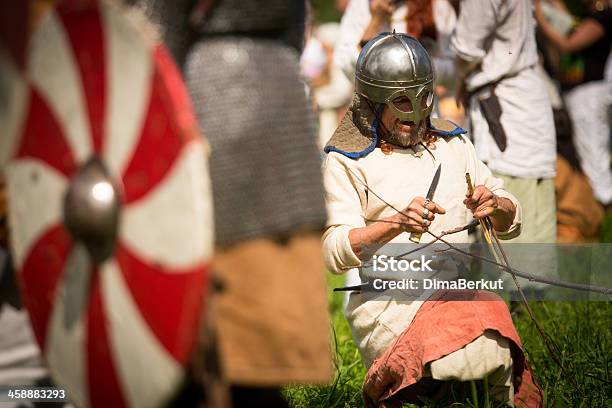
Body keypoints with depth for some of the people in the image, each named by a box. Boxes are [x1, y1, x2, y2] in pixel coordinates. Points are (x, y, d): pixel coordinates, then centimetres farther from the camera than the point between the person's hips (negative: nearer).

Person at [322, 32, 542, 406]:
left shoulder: (454, 143, 18)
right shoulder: (347, 161, 4)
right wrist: (398, 223, -22)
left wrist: (495, 205, -5)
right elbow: (335, 251, -7)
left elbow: (512, 222, 19)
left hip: (461, 288, 4)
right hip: (388, 299, -4)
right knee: (473, 358, -32)